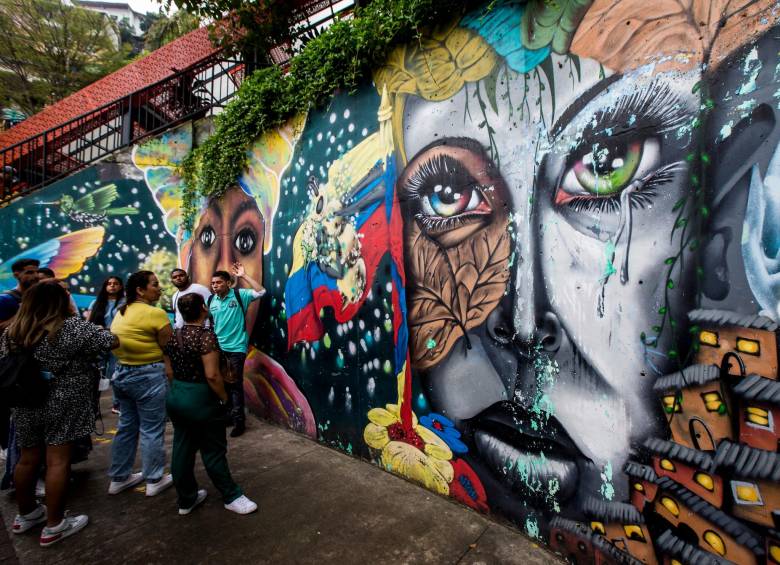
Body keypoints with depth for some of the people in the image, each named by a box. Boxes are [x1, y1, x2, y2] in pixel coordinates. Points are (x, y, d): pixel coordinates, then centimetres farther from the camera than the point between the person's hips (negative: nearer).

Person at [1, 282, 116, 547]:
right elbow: (113, 342, -12)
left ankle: (25, 515, 37)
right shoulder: (73, 327, -16)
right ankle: (54, 526, 12)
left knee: (27, 459, 19)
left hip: (27, 405, 6)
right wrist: (95, 332, 8)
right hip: (62, 406, -6)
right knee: (57, 462, 2)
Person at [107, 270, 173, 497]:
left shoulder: (120, 313, 9)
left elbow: (117, 343, 11)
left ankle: (119, 478, 31)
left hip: (122, 373, 9)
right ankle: (154, 480, 16)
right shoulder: (156, 313, -17)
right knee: (151, 430, 4)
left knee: (126, 427, 19)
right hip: (148, 376, -8)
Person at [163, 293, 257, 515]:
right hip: (201, 399, -7)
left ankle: (186, 499, 31)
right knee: (213, 450, 6)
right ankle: (231, 497, 22)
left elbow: (169, 371, 9)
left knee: (182, 449, 17)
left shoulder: (173, 336, 3)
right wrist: (224, 397, -11)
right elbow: (212, 375, -24)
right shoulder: (206, 335, -20)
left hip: (175, 397, 8)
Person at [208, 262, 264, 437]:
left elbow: (261, 291, -23)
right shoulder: (210, 300, 4)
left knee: (235, 384, -1)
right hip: (218, 348, 5)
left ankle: (238, 420, 10)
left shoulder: (239, 295, -8)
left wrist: (243, 276, -23)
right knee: (221, 383, 17)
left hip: (236, 348, -5)